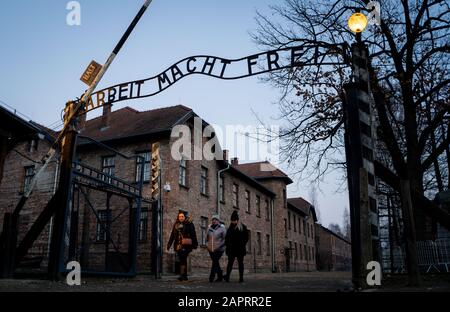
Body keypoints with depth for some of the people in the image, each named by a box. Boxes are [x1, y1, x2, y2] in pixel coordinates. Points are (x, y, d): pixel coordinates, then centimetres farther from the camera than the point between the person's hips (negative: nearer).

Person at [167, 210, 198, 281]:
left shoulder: (189, 224, -1)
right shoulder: (176, 225, 14)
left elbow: (193, 235, -1)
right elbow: (172, 235, 15)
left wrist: (195, 244, -4)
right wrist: (169, 244, 11)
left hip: (186, 245, -5)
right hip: (178, 245, 5)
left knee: (183, 260, -16)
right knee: (182, 260, 10)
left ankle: (182, 275, -19)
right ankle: (185, 276, 17)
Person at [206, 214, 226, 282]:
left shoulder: (222, 228, -4)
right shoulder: (209, 228, 9)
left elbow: (225, 239, -5)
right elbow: (207, 238, 21)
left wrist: (219, 246, -13)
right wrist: (207, 244, 6)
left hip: (219, 249, -5)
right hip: (211, 249, 5)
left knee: (215, 262, -13)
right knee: (216, 263, 11)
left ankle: (211, 277, -11)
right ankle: (220, 276, 23)